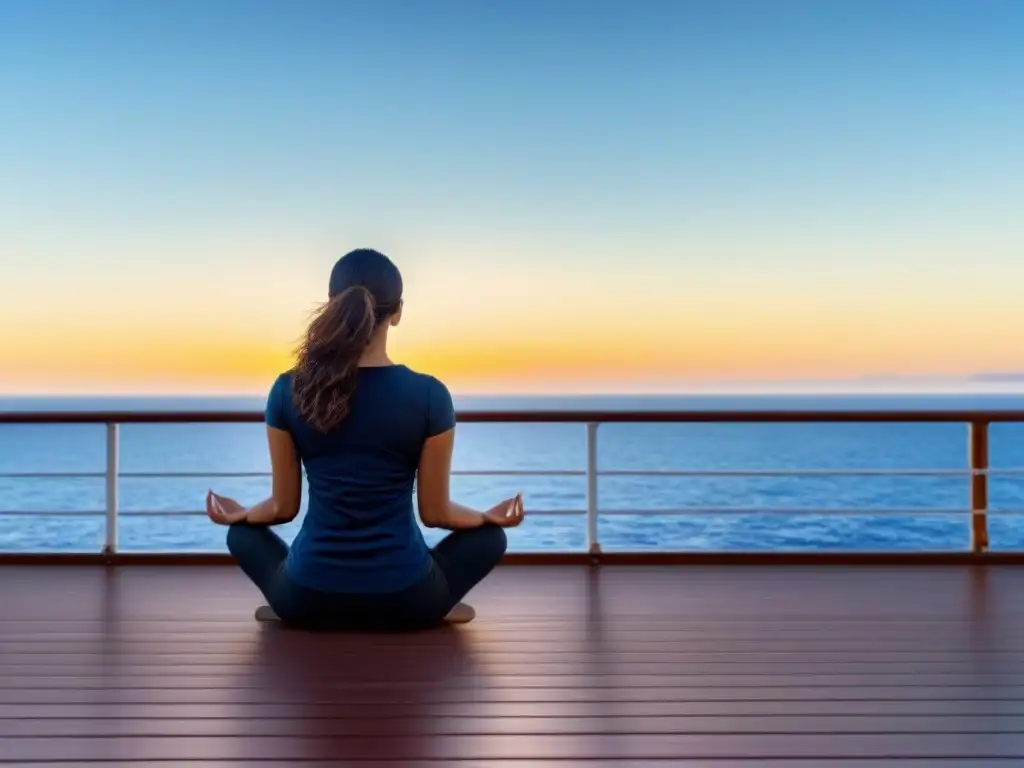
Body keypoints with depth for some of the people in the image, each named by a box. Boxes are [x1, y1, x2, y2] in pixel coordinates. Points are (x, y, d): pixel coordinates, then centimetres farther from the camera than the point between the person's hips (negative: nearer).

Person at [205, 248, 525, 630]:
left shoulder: (288, 391, -7)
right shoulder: (429, 395, -12)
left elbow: (283, 506, 3)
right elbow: (435, 512, -2)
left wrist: (239, 513, 26)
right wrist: (491, 515, 19)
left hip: (308, 601, 1)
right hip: (404, 601, -1)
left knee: (243, 533, 32)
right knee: (489, 537, 27)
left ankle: (286, 608, 10)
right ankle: (437, 610, 8)